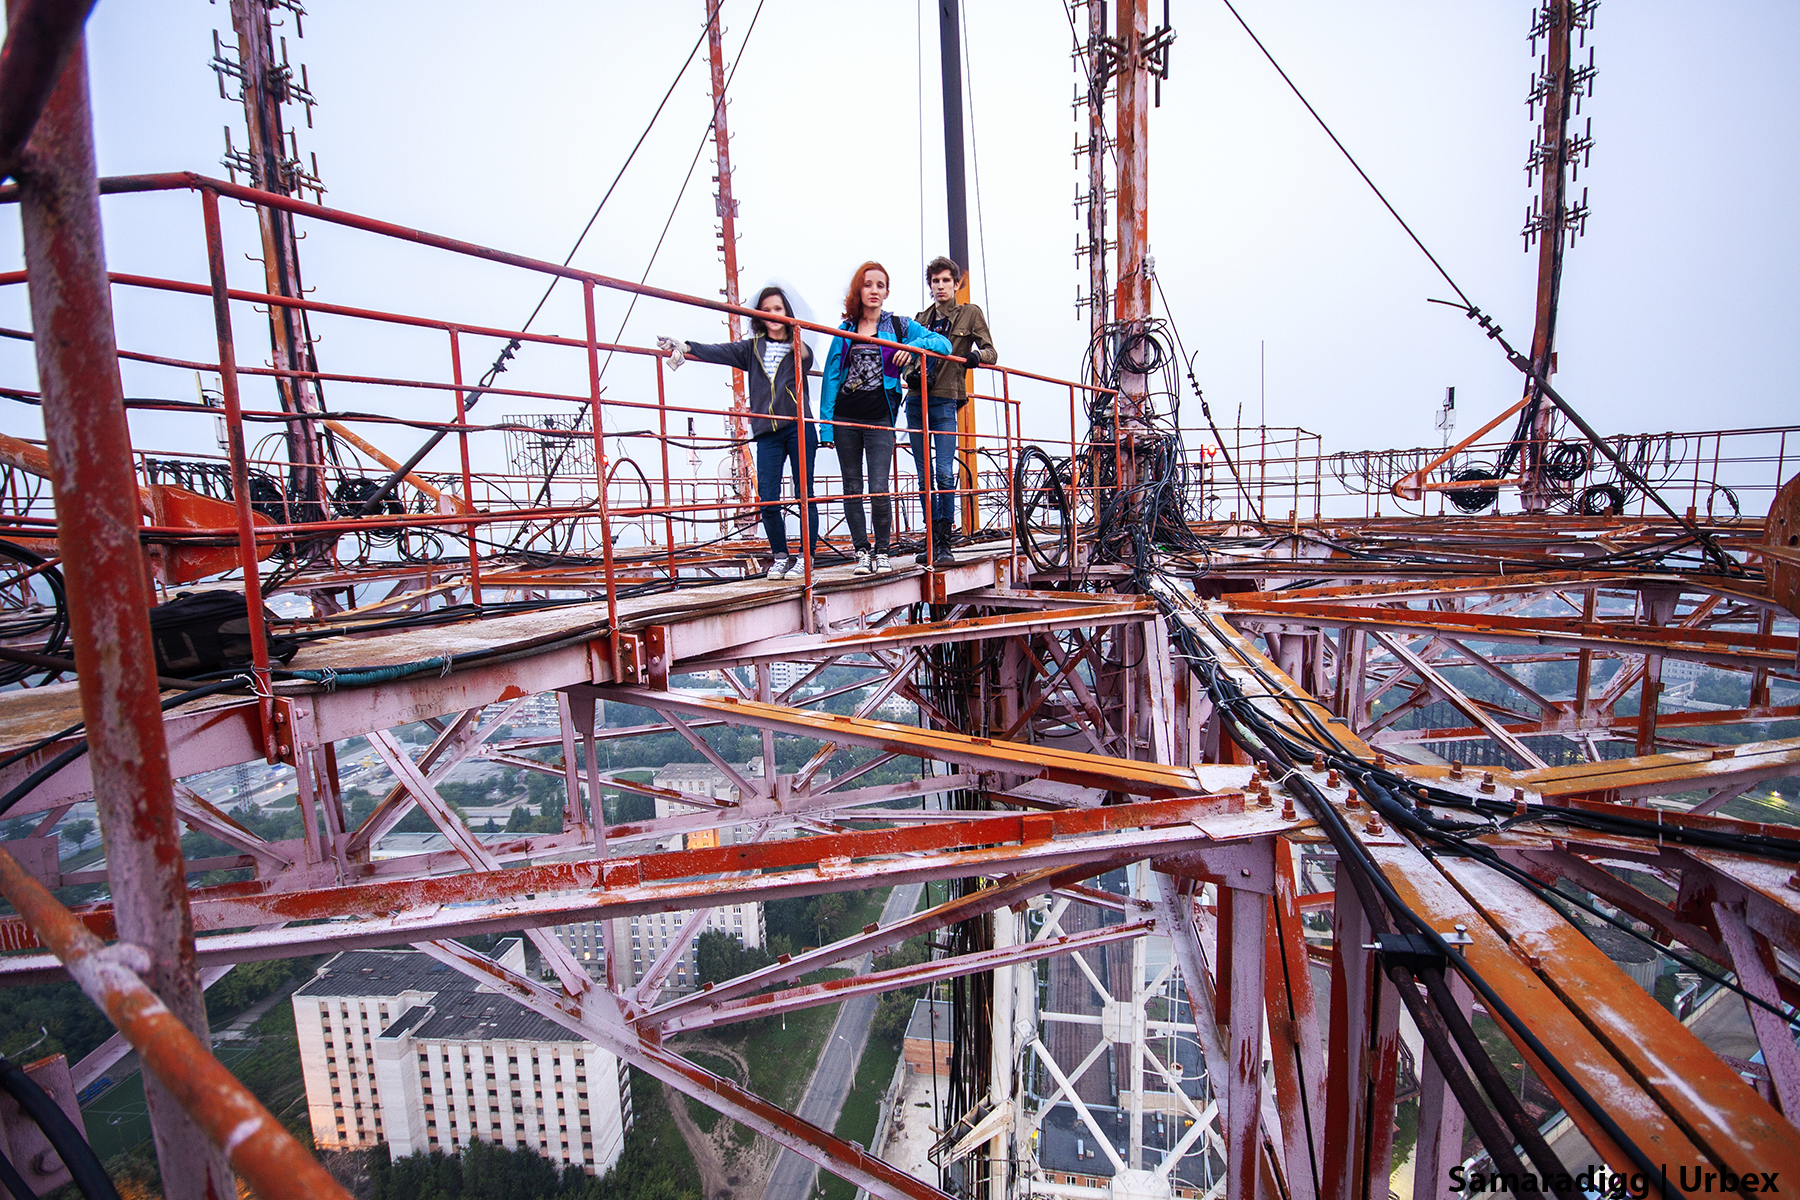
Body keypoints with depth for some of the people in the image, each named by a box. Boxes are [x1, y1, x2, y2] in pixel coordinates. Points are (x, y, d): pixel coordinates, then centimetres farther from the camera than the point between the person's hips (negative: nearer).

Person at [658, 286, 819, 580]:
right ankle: (780, 556, 11)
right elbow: (721, 352, 2)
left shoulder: (797, 347, 9)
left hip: (799, 427, -2)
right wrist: (687, 347, -12)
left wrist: (800, 347, -32)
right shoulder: (752, 348, 15)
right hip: (767, 432, 2)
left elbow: (806, 362, -12)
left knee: (804, 495, -3)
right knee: (767, 499, -4)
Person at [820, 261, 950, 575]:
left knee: (879, 490, -10)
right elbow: (831, 377, 8)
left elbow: (943, 343, 8)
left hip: (880, 419, -2)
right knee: (852, 489, 4)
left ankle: (881, 551, 8)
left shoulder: (898, 325, 9)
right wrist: (826, 424, 0)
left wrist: (914, 345, -11)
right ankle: (862, 551, 14)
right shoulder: (845, 330, 12)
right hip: (845, 418, 2)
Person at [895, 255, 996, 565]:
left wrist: (975, 356, -17)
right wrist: (910, 374, -4)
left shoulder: (970, 313, 9)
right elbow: (907, 355, 19)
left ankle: (944, 543, -7)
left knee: (944, 473, -13)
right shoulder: (921, 319, 20)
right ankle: (933, 538, 11)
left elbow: (991, 353, 6)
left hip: (945, 402, -4)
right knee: (924, 475, 4)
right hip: (916, 400, 4)